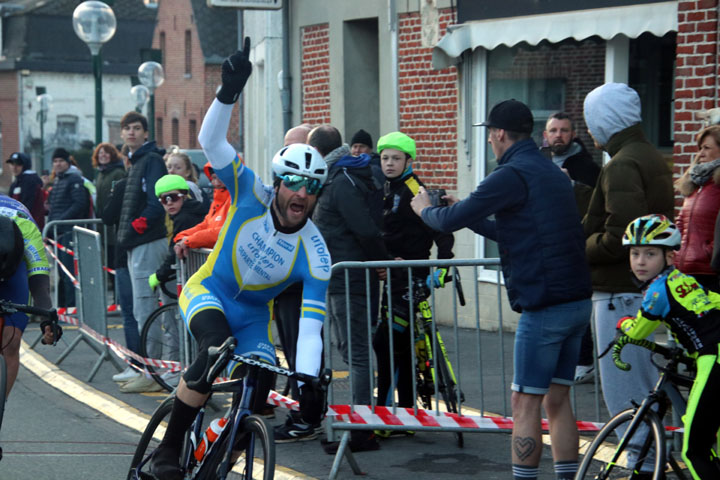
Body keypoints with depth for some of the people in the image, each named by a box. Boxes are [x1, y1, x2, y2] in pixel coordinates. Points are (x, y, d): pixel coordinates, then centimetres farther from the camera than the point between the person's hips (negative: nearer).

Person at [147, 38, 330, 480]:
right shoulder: (253, 196, -20)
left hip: (252, 316, 3)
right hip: (207, 293, -3)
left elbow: (310, 328, -24)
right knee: (216, 347, -34)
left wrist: (308, 383, -37)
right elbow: (212, 141, -29)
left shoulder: (315, 257, -21)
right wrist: (230, 92, -46)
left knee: (258, 396, -13)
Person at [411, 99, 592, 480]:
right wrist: (467, 213, 29)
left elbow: (450, 221, -13)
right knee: (557, 399, 13)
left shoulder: (511, 174, -12)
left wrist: (425, 208, 8)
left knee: (525, 404, -3)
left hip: (544, 306, -9)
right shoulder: (551, 171, 18)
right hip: (578, 302, 9)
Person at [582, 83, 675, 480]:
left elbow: (618, 238, -25)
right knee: (642, 385, 18)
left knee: (622, 390, -4)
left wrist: (579, 250, -8)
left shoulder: (622, 166, -17)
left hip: (622, 291, -11)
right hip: (646, 284, 11)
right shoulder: (652, 157, 16)